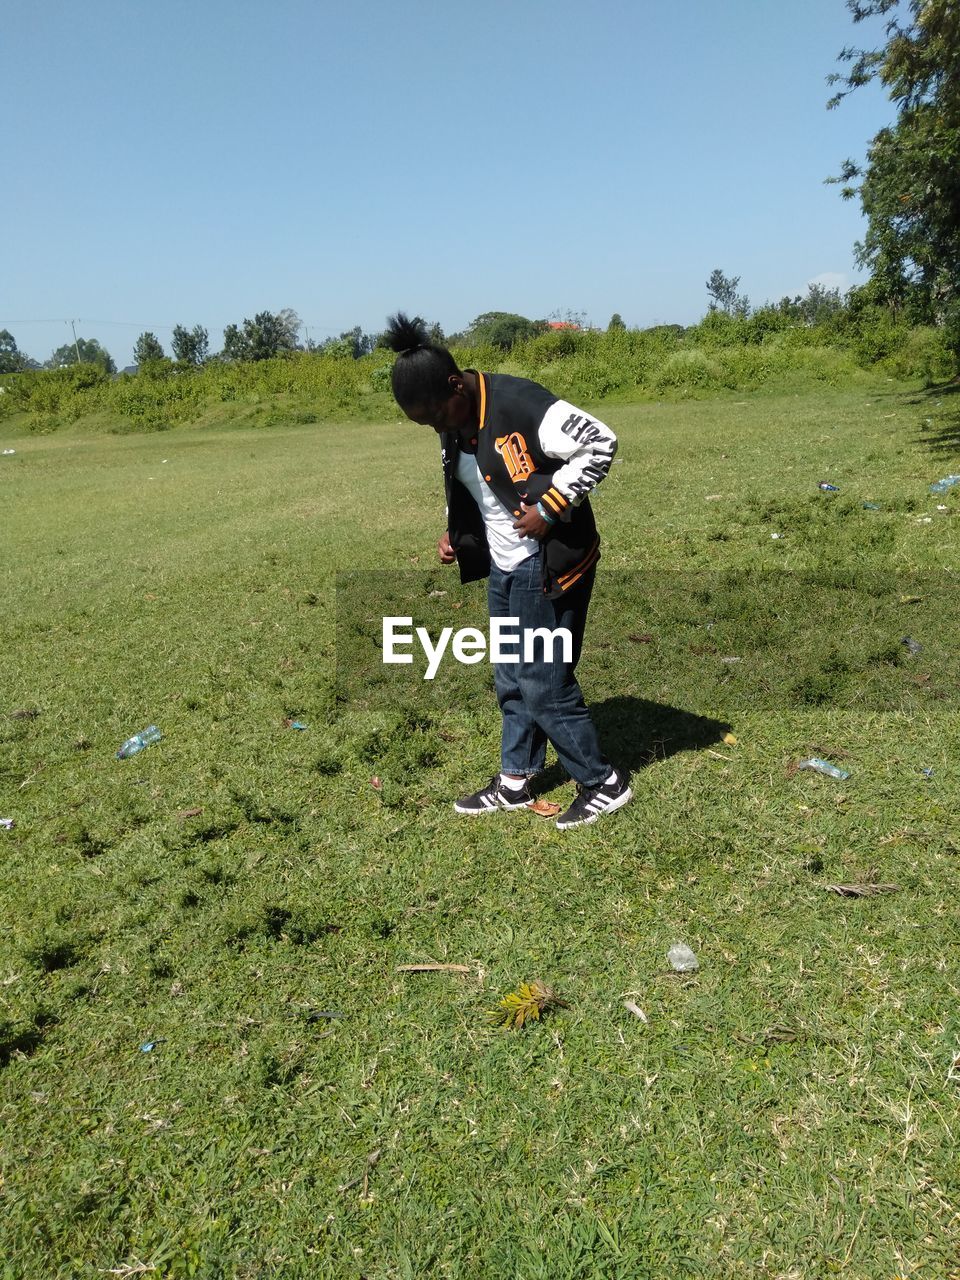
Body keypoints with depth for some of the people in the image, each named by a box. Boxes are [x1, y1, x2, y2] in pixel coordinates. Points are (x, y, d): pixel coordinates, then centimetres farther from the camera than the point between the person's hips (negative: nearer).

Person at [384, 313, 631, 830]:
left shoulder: (520, 403, -21)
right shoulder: (454, 425, 6)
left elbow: (600, 442, -23)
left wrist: (549, 508, -23)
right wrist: (453, 533, 5)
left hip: (548, 565, -9)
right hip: (503, 568, 9)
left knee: (543, 683, -2)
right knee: (510, 679, 17)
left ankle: (603, 785, 17)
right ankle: (514, 783, 33)